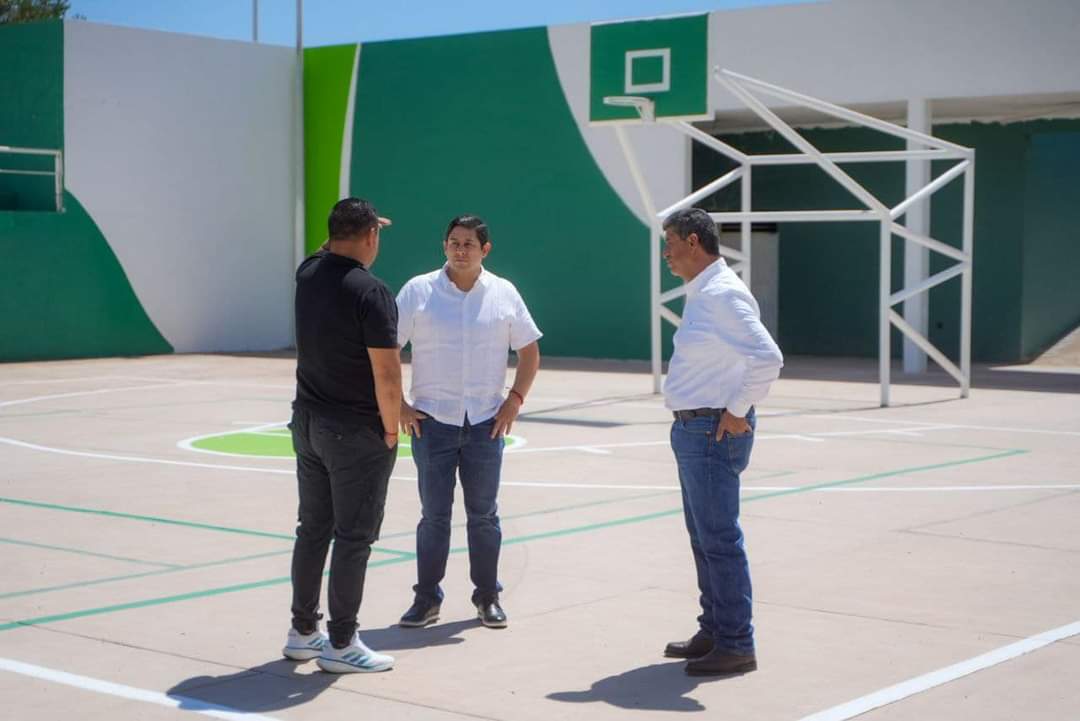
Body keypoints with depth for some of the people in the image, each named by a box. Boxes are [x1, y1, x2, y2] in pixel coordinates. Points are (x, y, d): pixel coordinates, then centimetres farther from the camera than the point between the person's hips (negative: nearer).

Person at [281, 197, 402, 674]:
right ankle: (340, 644, 7)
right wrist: (390, 428, -9)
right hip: (357, 432, -7)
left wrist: (350, 227, 34)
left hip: (308, 422, 7)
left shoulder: (308, 275, 3)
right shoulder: (370, 291, -19)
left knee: (313, 529, 16)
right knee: (354, 536, 1)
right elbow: (387, 373, -21)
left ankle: (303, 632, 24)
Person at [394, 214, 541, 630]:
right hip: (432, 421, -1)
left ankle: (487, 597, 19)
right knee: (433, 516, 4)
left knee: (484, 515, 9)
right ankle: (426, 599, 13)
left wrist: (515, 401, 0)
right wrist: (399, 406, -6)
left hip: (486, 423, 1)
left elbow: (529, 351, 11)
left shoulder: (504, 294, 4)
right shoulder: (419, 291, -1)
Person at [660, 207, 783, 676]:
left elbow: (767, 359, -26)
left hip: (713, 431, -11)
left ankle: (736, 645, -1)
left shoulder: (723, 294, -17)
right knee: (703, 537, 16)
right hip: (693, 428, 11)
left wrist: (737, 412, -19)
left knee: (720, 539, -7)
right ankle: (713, 632, 26)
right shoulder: (701, 294, 14)